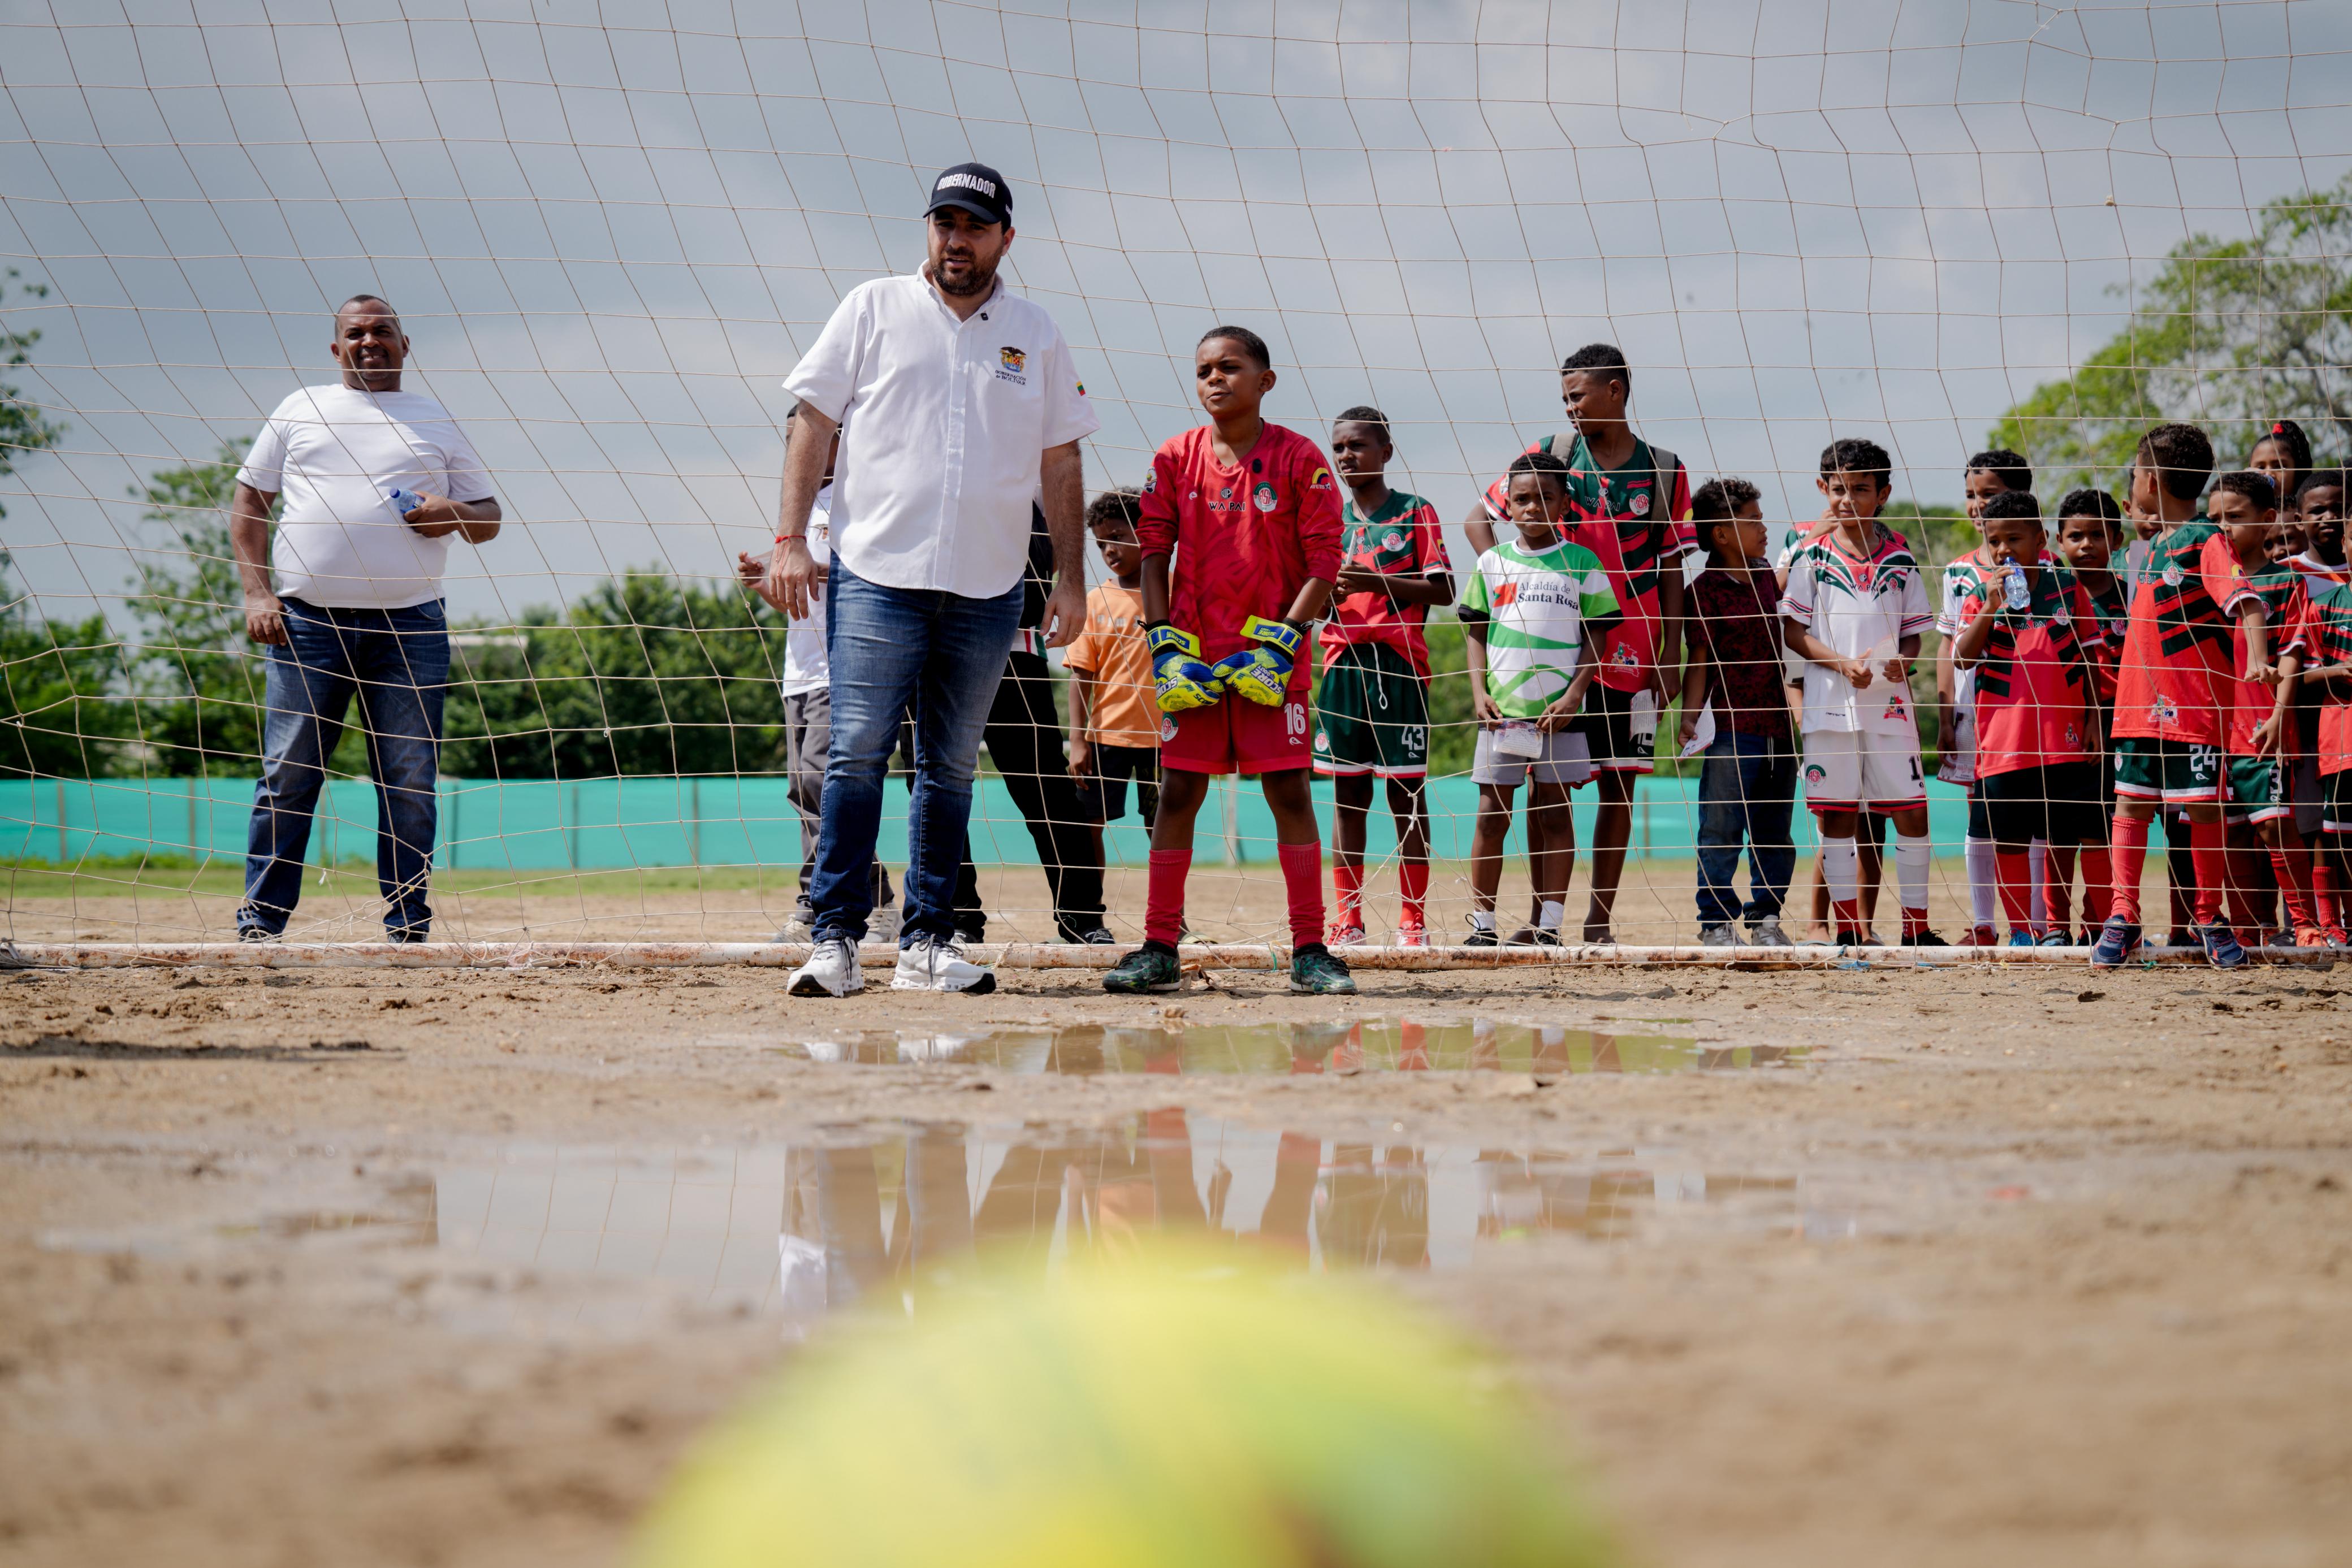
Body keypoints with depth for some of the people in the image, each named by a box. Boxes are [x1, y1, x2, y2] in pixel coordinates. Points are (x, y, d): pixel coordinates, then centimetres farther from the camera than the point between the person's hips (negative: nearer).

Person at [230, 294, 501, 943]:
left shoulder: (437, 422, 16)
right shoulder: (300, 411, 14)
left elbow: (488, 519, 18)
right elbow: (248, 502, 13)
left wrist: (456, 514, -6)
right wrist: (257, 594, 0)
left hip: (409, 625, 1)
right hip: (306, 620, -1)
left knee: (410, 785, -1)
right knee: (287, 775, -4)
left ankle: (408, 928, 5)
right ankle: (260, 924, 0)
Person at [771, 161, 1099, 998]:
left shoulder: (1035, 336, 12)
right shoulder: (874, 309, 6)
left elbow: (1060, 465, 14)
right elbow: (814, 424, 5)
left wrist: (1070, 578, 7)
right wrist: (790, 537, -5)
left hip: (987, 590, 3)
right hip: (875, 576, -2)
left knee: (951, 767, 5)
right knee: (857, 752, -11)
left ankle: (926, 943, 10)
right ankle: (835, 939, -8)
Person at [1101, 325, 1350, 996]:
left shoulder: (1299, 459, -4)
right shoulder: (1176, 458, 3)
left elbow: (1324, 563, -5)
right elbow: (1154, 552, 6)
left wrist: (1279, 643, -13)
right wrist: (1164, 643, -4)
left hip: (1272, 658, -2)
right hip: (1194, 659, 2)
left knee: (1290, 791, -3)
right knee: (1178, 793, 3)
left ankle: (1309, 950, 2)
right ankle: (1159, 948, 7)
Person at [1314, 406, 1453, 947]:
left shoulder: (1415, 513, 2)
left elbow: (1443, 590, -6)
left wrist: (1375, 582, -17)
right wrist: (1325, 593, -7)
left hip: (1399, 665, -4)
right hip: (1342, 664, 4)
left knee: (1406, 792, -3)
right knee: (1347, 791, 4)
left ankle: (1413, 919, 0)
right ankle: (1348, 918, 7)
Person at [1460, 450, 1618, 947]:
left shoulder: (1583, 564, 4)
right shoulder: (1493, 562, 9)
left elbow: (1597, 636, 3)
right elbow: (1475, 632, 12)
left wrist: (1574, 695, -9)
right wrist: (1479, 694, -1)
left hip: (1560, 710, -1)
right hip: (1501, 710, 1)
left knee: (1553, 814, 1)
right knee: (1492, 816, 2)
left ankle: (1549, 925, 4)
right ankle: (1481, 923, 6)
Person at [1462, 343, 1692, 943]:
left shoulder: (1663, 471, 5)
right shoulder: (1552, 455, 3)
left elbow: (1672, 571, 7)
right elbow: (1479, 519, 9)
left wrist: (1671, 655, 1)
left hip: (1633, 654, 1)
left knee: (1620, 782, 3)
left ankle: (1599, 919, 9)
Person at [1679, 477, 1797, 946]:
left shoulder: (1766, 577, 10)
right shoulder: (1705, 590, -8)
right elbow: (1698, 661, -10)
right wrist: (1689, 717, -19)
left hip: (1777, 726, 6)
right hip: (1730, 727, -6)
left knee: (1774, 832, 10)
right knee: (1721, 830, -4)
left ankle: (1766, 917, 18)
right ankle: (1716, 921, 2)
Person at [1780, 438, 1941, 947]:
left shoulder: (1900, 559, 8)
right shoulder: (1812, 558, 3)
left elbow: (1913, 632, 12)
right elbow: (1795, 631, 1)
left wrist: (1901, 659, -11)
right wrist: (1843, 664, -14)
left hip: (1889, 704, 1)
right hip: (1830, 702, -1)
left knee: (1912, 810, -2)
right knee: (1837, 815, 1)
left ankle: (1916, 926, 6)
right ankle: (1847, 928, 6)